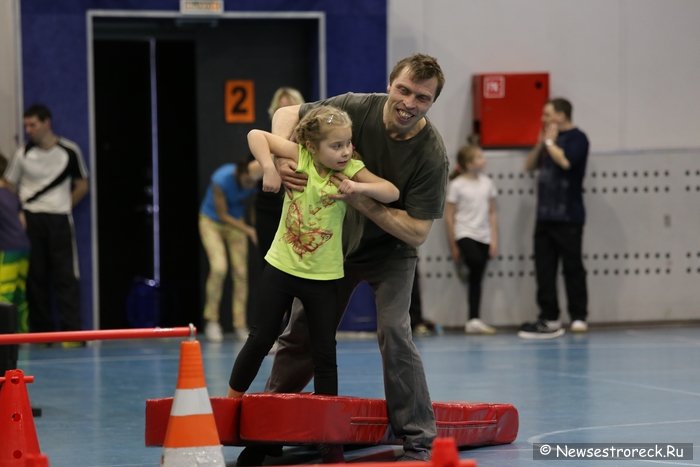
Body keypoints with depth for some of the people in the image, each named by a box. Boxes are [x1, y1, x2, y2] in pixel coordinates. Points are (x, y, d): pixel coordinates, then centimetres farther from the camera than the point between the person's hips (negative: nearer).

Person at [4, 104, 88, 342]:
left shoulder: (69, 151, -1)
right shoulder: (23, 153, 3)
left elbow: (82, 186, 9)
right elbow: (9, 186, 10)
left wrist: (63, 206, 2)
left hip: (59, 219, -2)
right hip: (30, 220, 2)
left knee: (66, 276, -6)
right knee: (35, 277, 4)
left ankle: (72, 331, -7)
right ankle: (41, 331, 11)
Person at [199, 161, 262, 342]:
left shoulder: (255, 182, -23)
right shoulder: (220, 180, -33)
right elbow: (223, 215, -25)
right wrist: (248, 230, -32)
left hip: (236, 222, 4)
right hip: (211, 221, -4)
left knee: (241, 272, -4)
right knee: (219, 267, -21)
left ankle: (241, 325, 5)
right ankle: (211, 321, -7)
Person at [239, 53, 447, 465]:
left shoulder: (432, 154, -27)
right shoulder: (358, 109, -20)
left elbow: (417, 231, -26)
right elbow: (287, 114, -6)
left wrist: (360, 200, -35)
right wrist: (280, 161, -26)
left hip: (391, 248, -3)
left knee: (393, 331, -22)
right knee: (302, 332, 6)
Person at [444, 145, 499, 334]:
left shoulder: (487, 182, 7)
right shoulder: (456, 185, -6)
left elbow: (492, 213, 13)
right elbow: (449, 217, -3)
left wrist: (494, 240, 6)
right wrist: (453, 246, -3)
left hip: (484, 237, 5)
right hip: (465, 235, -5)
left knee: (476, 279, 7)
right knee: (476, 262, -30)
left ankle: (473, 321, 12)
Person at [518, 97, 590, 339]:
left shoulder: (577, 138, -5)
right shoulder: (550, 138, 18)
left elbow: (565, 161, -22)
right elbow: (529, 165, 18)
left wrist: (550, 141, -7)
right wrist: (541, 143, 5)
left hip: (568, 217, -8)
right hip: (545, 216, 8)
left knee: (572, 268, -2)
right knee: (544, 269, 4)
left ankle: (579, 317, 4)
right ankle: (549, 318, 6)